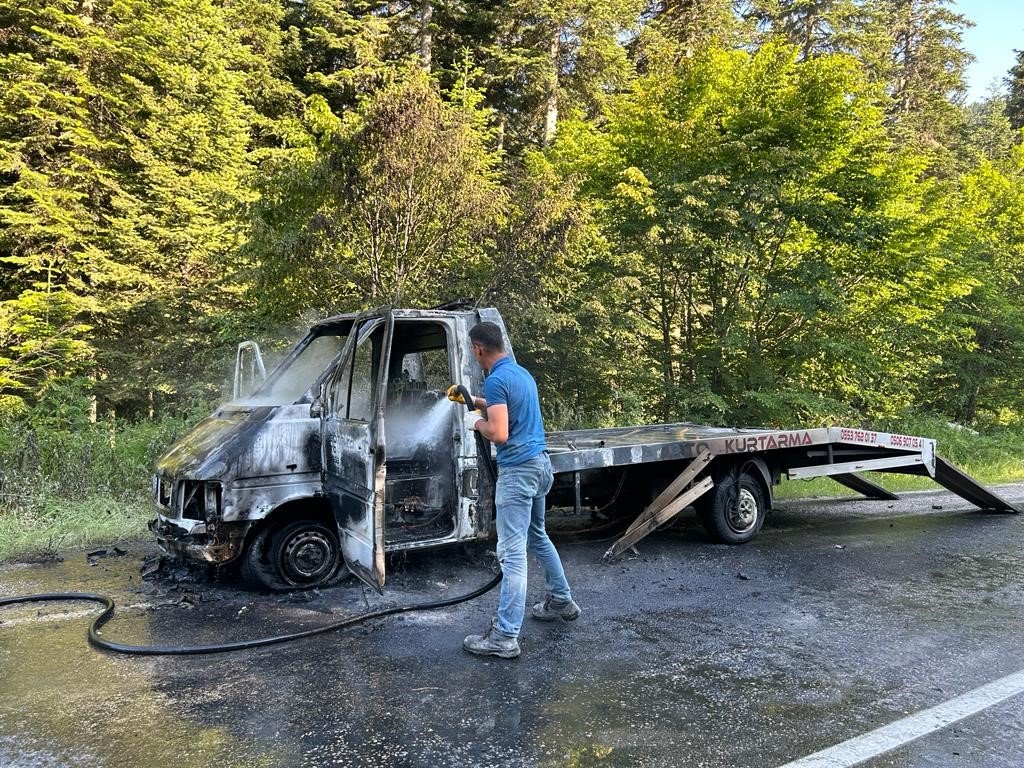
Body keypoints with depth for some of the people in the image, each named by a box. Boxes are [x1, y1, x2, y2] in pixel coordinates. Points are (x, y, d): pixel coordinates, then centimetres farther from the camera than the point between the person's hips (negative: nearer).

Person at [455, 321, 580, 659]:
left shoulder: (496, 380, -17)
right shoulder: (522, 372, 12)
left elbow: (499, 434, -23)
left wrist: (476, 421, -4)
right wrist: (482, 403, 30)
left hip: (518, 470, -10)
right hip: (540, 463, 10)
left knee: (512, 552, -8)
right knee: (537, 537, 25)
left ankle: (505, 637, -4)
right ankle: (562, 601, 38)